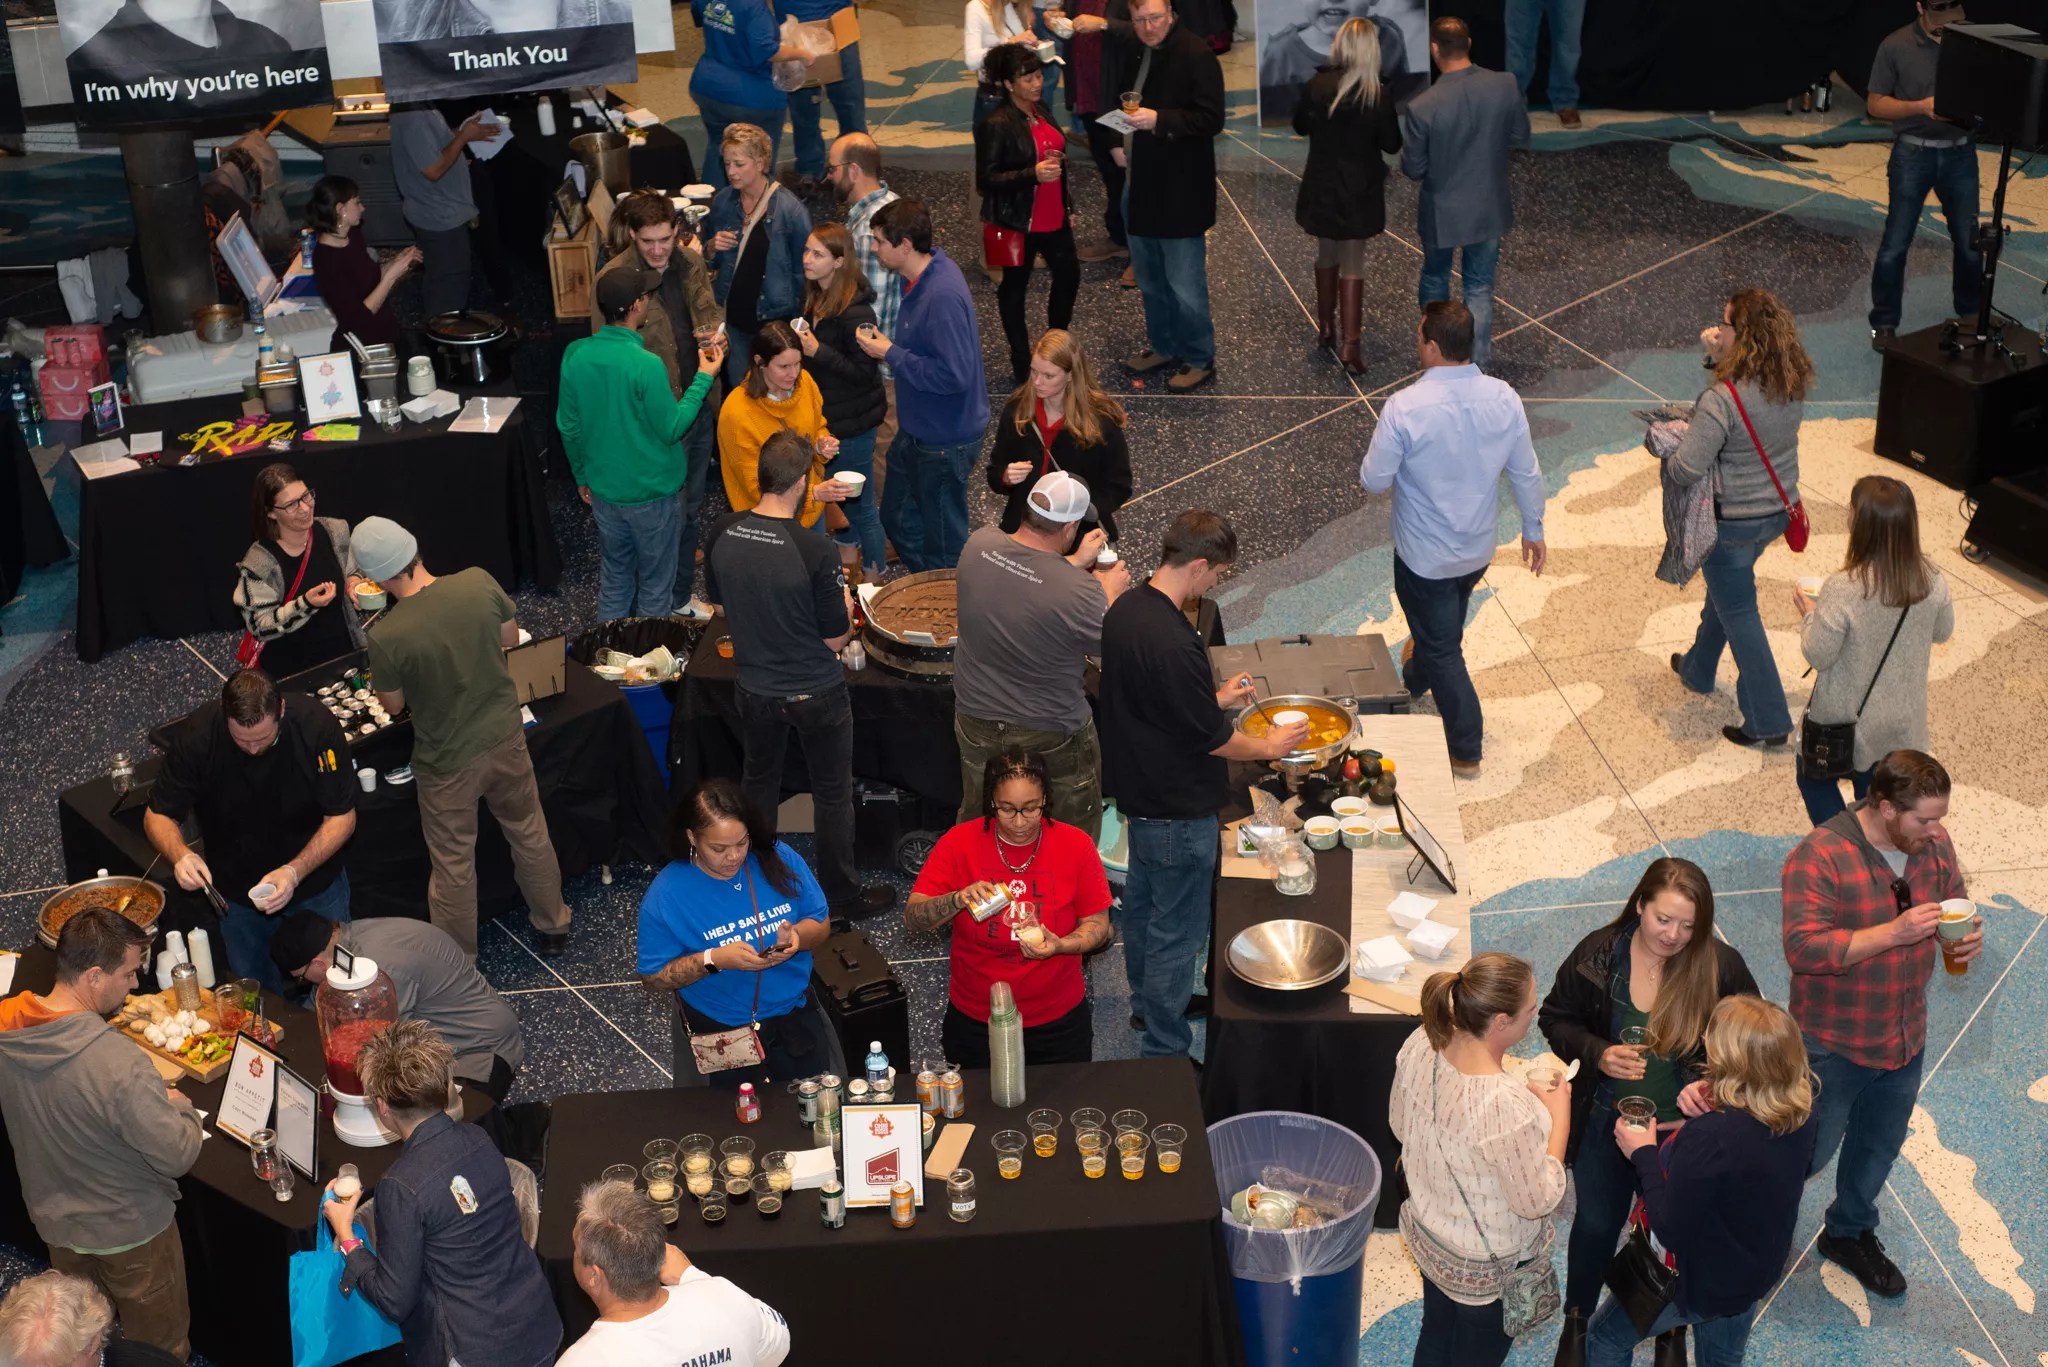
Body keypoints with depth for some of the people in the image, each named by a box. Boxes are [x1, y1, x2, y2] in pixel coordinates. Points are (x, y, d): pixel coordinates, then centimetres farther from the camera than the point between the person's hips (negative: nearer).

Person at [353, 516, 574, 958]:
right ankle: (553, 927, 45)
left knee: (453, 867, 15)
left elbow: (393, 705, -9)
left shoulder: (386, 638, -27)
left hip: (448, 762, -4)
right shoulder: (479, 582, -18)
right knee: (529, 833, 26)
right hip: (505, 737, 4)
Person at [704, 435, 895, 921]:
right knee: (833, 794, 15)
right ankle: (842, 895, 30)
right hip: (816, 694, -4)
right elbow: (836, 640, -19)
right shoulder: (815, 551, -28)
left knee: (759, 781, 25)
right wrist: (845, 604, 1)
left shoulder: (721, 535, -13)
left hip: (755, 689, 5)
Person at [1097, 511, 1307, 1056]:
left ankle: (1147, 1000, 47)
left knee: (1142, 899, 27)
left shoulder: (1125, 609, -3)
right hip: (1178, 809, -10)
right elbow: (1212, 740, -23)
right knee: (1177, 928, 5)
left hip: (1137, 788, 10)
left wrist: (1215, 698, 13)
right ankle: (1164, 1049, 17)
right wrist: (1270, 746, -6)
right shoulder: (1174, 644, -32)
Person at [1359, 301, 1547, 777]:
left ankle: (1466, 750, 23)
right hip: (1478, 549, 5)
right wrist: (1534, 529, 13)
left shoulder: (1405, 408, -29)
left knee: (1441, 648, 13)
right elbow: (1526, 473, -3)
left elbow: (1374, 480, -18)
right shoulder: (1504, 399, -15)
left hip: (1424, 556, -5)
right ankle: (1416, 680, 61)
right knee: (1445, 627, 32)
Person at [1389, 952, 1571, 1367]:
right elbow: (1538, 1200, -25)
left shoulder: (1421, 1045, -19)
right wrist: (1559, 1115, -16)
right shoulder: (1506, 1107, -41)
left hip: (1427, 1233, 6)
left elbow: (1400, 1126, 0)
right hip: (1488, 1268, -6)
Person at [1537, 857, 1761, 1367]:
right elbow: (1555, 1019, -3)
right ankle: (1576, 1321, 46)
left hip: (1685, 1129, 0)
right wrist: (1597, 1053, -22)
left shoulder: (1721, 966, -19)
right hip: (1606, 1124, 0)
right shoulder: (1598, 955, -17)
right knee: (1596, 1226, 20)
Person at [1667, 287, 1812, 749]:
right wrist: (1718, 355, 1)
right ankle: (1698, 669, 53)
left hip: (1733, 520, -8)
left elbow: (1686, 471, -29)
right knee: (1725, 591, 30)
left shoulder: (1722, 400, -32)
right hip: (1777, 511, 8)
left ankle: (1769, 720, 15)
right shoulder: (1794, 386, -9)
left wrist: (1668, 457, -8)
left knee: (1738, 614, 8)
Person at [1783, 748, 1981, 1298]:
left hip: (1904, 1038, 6)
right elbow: (1803, 947, -32)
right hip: (1834, 1045, -6)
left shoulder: (1933, 844, -7)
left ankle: (1850, 1232, 49)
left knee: (1880, 1147, 25)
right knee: (1810, 1151, 10)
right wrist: (1893, 933, -36)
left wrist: (1968, 934, -14)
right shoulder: (1819, 856, -27)